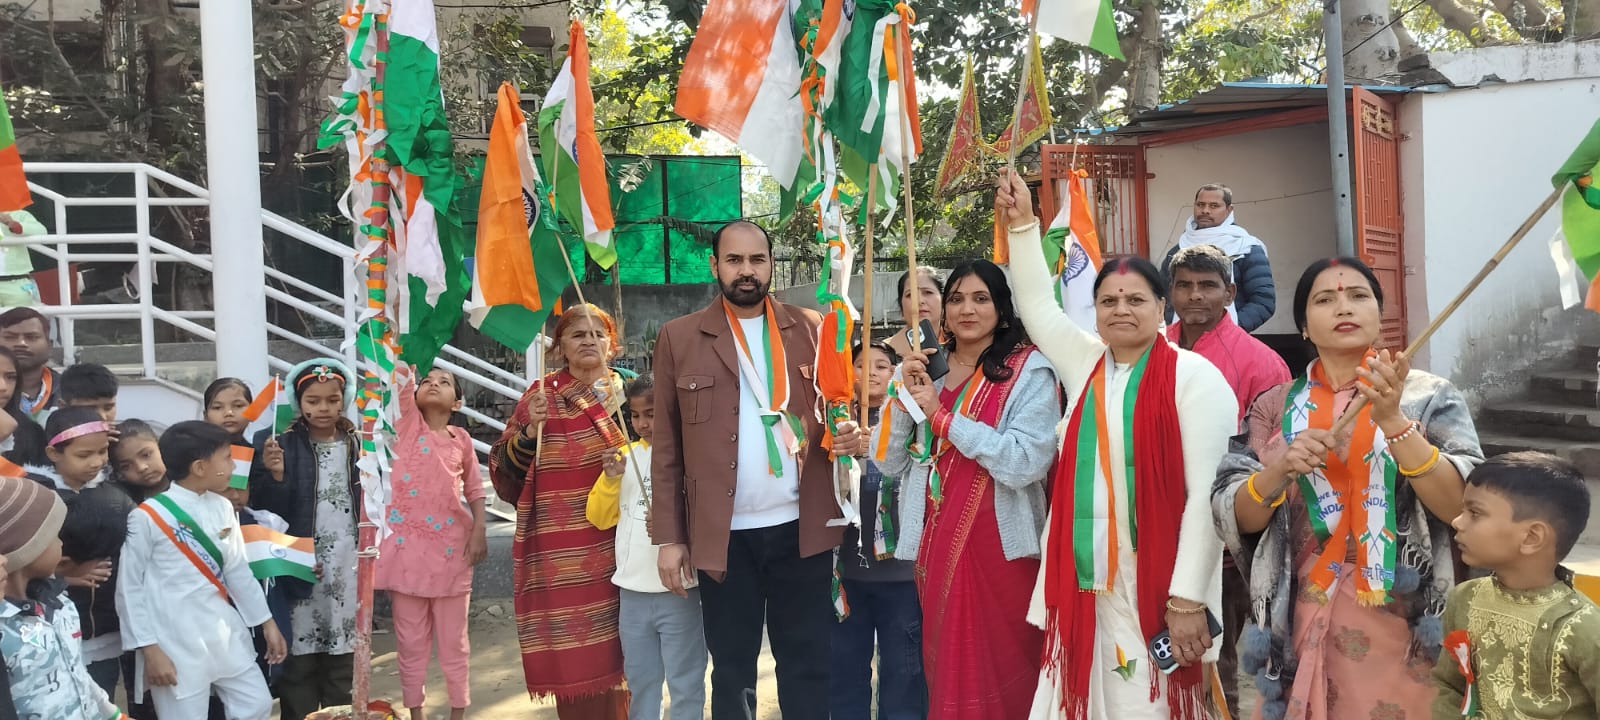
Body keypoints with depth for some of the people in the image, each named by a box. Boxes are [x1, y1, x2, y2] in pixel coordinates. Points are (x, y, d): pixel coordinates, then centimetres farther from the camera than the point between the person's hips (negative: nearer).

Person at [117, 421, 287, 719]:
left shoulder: (222, 507, 4)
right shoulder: (147, 517, -13)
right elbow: (129, 587, -9)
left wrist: (268, 624, 13)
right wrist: (150, 649, -12)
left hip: (225, 633, 6)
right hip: (176, 642, -6)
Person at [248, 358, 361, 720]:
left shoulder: (358, 443, 5)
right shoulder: (280, 443, -4)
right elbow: (267, 509, -8)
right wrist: (275, 475, -23)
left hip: (348, 566, 3)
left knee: (343, 657, 10)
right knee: (300, 658, 0)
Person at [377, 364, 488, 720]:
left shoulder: (461, 439, 6)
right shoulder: (408, 422, 3)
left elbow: (474, 488, 9)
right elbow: (401, 375, -10)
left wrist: (479, 531, -2)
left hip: (450, 544, 1)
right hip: (408, 542, 0)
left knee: (453, 637, 7)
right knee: (411, 637, 7)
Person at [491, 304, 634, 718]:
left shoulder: (628, 395, 8)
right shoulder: (541, 396, 5)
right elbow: (504, 472, 3)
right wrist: (531, 431, -12)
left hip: (614, 543, 1)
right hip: (558, 547, -1)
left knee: (612, 649, 3)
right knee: (568, 652, 0)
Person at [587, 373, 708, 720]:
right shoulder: (626, 455, 8)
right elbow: (599, 517, 10)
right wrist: (610, 480, -5)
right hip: (633, 590, 5)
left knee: (684, 681, 4)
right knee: (640, 679, 17)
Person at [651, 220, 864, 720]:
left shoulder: (811, 328, 6)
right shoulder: (679, 338, 3)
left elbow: (836, 408, 15)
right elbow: (667, 446, 3)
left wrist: (849, 434, -10)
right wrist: (669, 537, -2)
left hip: (803, 528, 1)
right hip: (723, 535, -1)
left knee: (808, 664, 8)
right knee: (731, 669, 10)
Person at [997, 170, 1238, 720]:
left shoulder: (1194, 377, -6)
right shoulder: (1086, 366, 11)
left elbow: (1206, 495, -11)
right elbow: (1038, 305, 22)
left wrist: (1189, 599, -15)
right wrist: (1022, 224, 16)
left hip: (1157, 589, -5)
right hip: (1084, 585, 5)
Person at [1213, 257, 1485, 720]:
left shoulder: (1429, 397, -2)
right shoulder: (1276, 408, 4)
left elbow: (1460, 505, -13)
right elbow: (1238, 518, 1)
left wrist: (1392, 420, -23)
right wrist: (1280, 470, -18)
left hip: (1406, 624, -2)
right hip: (1305, 623, 2)